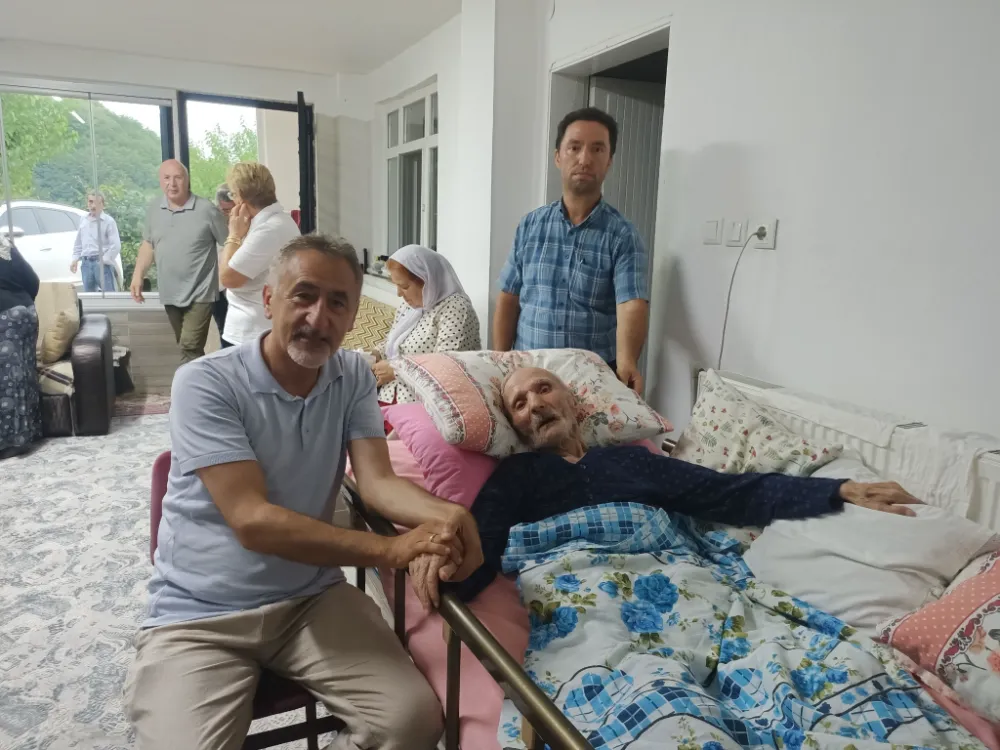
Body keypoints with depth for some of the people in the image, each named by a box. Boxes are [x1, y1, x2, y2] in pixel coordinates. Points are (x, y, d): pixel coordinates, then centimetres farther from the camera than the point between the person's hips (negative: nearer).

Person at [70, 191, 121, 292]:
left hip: (102, 263, -6)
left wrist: (104, 260, -11)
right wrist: (75, 259, 14)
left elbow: (116, 245, -11)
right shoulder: (83, 220, 14)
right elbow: (78, 243, 22)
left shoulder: (109, 221, -5)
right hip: (86, 263, 6)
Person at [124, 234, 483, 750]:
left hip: (313, 598, 3)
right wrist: (392, 549, -31)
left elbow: (378, 483, -9)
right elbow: (252, 520, -23)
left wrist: (445, 513, -32)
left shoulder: (353, 377, 1)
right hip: (199, 615, -3)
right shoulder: (205, 382, -15)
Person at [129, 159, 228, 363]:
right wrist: (138, 275, 7)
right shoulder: (153, 208, 5)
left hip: (199, 293, -6)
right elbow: (148, 244, 16)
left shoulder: (206, 209, -11)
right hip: (170, 293, 6)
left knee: (190, 348, -13)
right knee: (186, 347, 15)